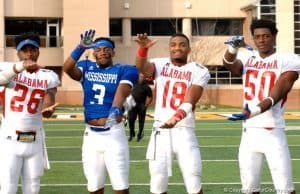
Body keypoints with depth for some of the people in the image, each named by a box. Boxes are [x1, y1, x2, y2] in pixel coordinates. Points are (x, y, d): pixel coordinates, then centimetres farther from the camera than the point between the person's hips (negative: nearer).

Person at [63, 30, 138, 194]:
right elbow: (67, 69, -12)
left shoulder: (123, 70, -1)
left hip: (113, 133, -3)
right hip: (91, 134, 3)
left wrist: (114, 111, -41)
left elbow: (121, 93, -21)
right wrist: (81, 47, -26)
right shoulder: (87, 67, 9)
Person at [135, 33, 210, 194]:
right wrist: (143, 48, -38)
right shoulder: (160, 65, 6)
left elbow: (189, 101, -13)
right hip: (160, 131, 1)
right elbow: (142, 68, -17)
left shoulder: (199, 71, 1)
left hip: (184, 132, -1)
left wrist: (176, 117, -33)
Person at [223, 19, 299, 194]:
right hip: (249, 133, 4)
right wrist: (233, 49, -34)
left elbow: (276, 94, -13)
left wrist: (255, 111, -31)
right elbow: (230, 64, -11)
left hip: (273, 133, -4)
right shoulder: (247, 58, 11)